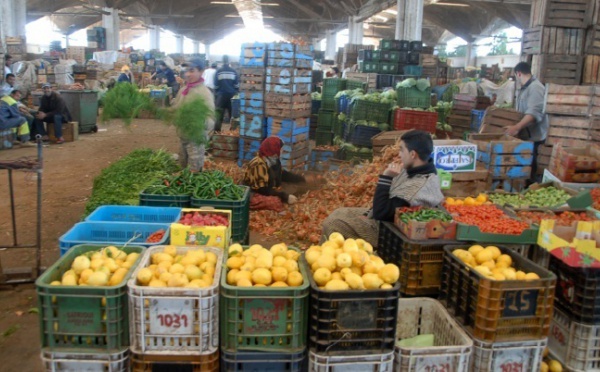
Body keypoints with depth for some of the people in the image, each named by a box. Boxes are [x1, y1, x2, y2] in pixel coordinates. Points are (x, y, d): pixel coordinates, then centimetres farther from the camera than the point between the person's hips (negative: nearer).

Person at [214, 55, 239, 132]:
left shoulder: (218, 71, -4)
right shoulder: (233, 71, -3)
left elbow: (216, 85, 1)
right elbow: (237, 85, 1)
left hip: (221, 95, -1)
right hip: (232, 95, 1)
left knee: (219, 113, 3)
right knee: (232, 112, 10)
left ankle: (217, 129, -3)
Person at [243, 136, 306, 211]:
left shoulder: (273, 160, 3)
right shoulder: (259, 165, -25)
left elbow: (283, 175, 17)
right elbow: (264, 190, -26)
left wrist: (303, 179, 13)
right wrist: (285, 197, -27)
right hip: (254, 196, -9)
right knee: (276, 201, -33)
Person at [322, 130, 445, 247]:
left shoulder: (420, 186, -33)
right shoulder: (414, 169, -3)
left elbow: (381, 213, -29)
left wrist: (386, 178, -26)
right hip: (386, 217, 10)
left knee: (331, 224, -11)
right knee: (338, 214, 14)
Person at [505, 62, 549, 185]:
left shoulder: (535, 87, -18)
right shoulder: (524, 88, 14)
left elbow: (534, 112, -30)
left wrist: (517, 127, -39)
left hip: (532, 135, -9)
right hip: (524, 133, 9)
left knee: (528, 164, -2)